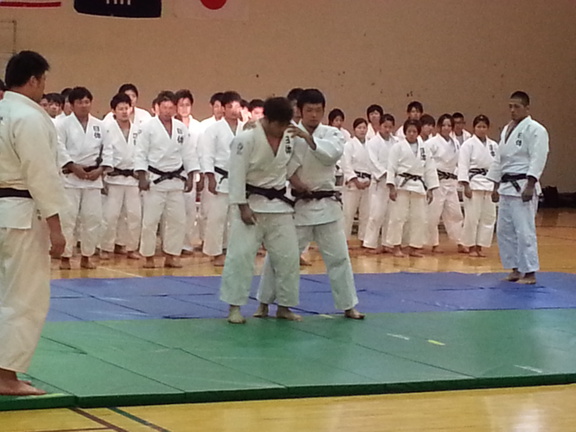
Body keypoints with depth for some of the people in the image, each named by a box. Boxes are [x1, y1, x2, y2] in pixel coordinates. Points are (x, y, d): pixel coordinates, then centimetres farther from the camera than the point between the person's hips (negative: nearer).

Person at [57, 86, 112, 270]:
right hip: (70, 177, -3)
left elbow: (107, 149, 7)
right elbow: (59, 149, -10)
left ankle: (86, 256, 16)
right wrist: (73, 167, -16)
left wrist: (101, 169, -5)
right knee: (67, 218, -6)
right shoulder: (63, 124, -3)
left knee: (93, 218, 4)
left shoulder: (99, 125, 8)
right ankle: (65, 256, 4)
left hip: (93, 177, 4)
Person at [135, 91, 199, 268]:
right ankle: (148, 257, 7)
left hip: (176, 180, 4)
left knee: (178, 219, 5)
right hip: (155, 180, -4)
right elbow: (140, 154, -8)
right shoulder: (148, 127, -6)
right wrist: (142, 177, -13)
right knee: (150, 219, -3)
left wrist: (190, 177, 5)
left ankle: (171, 256, 15)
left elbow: (189, 153, 10)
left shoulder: (181, 128, 6)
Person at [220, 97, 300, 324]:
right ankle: (235, 306, 3)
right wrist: (243, 207, -18)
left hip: (279, 205, 6)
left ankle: (284, 306, 18)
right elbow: (237, 175, -16)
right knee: (241, 254, -6)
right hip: (251, 204, -5)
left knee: (288, 256, 6)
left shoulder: (289, 140, 1)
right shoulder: (246, 139, -17)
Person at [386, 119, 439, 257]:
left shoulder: (424, 148, 9)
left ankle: (415, 247, 14)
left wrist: (430, 189, 7)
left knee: (419, 218, 5)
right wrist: (392, 187, -13)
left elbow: (430, 169, 11)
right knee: (398, 216, -4)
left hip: (418, 186, 4)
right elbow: (391, 167, -6)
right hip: (402, 184, -4)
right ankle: (396, 247, 4)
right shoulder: (398, 147, -3)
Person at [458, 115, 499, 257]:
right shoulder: (468, 144, -5)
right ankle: (471, 247, 7)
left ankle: (479, 247, 14)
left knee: (488, 217, 5)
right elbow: (463, 165, -9)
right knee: (472, 217, -5)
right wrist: (466, 186, -16)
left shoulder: (493, 145, 10)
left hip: (489, 185, 5)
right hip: (474, 183, -5)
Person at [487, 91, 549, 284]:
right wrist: (495, 184, 18)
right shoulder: (507, 129, 16)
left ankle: (530, 273, -6)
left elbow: (538, 159, -17)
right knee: (504, 230, 11)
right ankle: (516, 269, 21)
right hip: (507, 186, 9)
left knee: (524, 230, -11)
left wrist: (530, 185, -23)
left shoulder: (535, 130, -10)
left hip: (522, 186, -9)